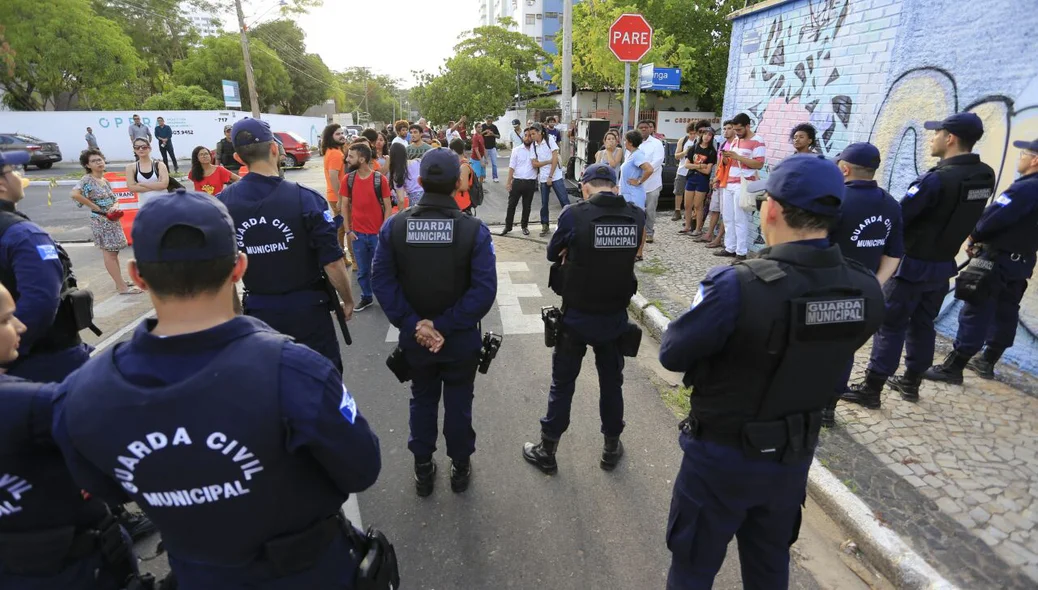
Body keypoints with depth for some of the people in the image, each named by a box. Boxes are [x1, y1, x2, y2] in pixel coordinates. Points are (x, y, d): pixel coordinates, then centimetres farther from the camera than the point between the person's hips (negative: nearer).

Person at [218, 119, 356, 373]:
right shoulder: (305, 198, -17)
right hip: (307, 308, -3)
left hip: (259, 311, 3)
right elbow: (332, 263, -15)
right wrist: (348, 300, 1)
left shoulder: (222, 203, -6)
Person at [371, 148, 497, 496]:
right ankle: (460, 468, 36)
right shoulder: (474, 230, -16)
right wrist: (446, 326, -19)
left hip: (413, 338, 2)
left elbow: (382, 281, -14)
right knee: (458, 403, 18)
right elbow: (484, 289, -23)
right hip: (461, 339, -2)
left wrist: (413, 324, -15)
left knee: (422, 401, 22)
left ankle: (423, 470, 37)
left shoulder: (393, 226, -10)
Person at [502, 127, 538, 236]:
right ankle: (508, 226, 18)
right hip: (517, 181, 0)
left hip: (530, 182, 0)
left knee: (527, 206, 11)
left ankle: (524, 226, 26)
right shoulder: (516, 150, 1)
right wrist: (508, 182, -5)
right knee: (511, 204, 5)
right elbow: (512, 167, -1)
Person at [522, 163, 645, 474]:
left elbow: (553, 253, -1)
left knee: (562, 384, 13)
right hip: (615, 317, 3)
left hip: (576, 317, -3)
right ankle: (611, 448, 36)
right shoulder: (636, 216, -6)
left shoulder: (574, 215, -16)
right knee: (612, 383, 20)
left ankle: (547, 451, 26)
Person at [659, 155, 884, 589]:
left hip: (720, 457, -5)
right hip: (794, 456, 5)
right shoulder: (866, 290, -12)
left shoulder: (738, 285, -31)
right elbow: (824, 354, 4)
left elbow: (672, 354, -18)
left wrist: (709, 308, -2)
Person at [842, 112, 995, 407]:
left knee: (890, 325, -1)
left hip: (914, 264, -7)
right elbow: (961, 217, 11)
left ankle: (871, 389, 4)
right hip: (944, 264, 8)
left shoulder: (936, 179, -23)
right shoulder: (986, 176, 3)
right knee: (923, 324, 17)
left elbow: (897, 218, -19)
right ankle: (911, 382, 29)